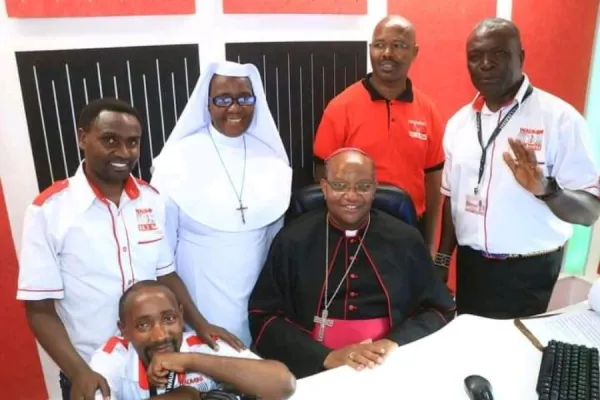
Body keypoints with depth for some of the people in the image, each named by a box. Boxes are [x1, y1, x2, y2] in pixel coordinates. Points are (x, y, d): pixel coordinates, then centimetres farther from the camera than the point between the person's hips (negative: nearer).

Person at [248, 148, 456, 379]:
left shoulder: (405, 240, 5)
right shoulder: (292, 240, 0)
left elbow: (440, 309, 9)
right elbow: (263, 318, -2)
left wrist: (396, 341, -9)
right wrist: (326, 356, -15)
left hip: (390, 367, 2)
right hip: (316, 371, -1)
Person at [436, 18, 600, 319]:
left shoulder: (560, 118, -12)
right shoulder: (459, 121, 3)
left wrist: (545, 189, -33)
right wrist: (442, 259, 9)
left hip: (530, 272, -4)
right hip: (470, 265, 4)